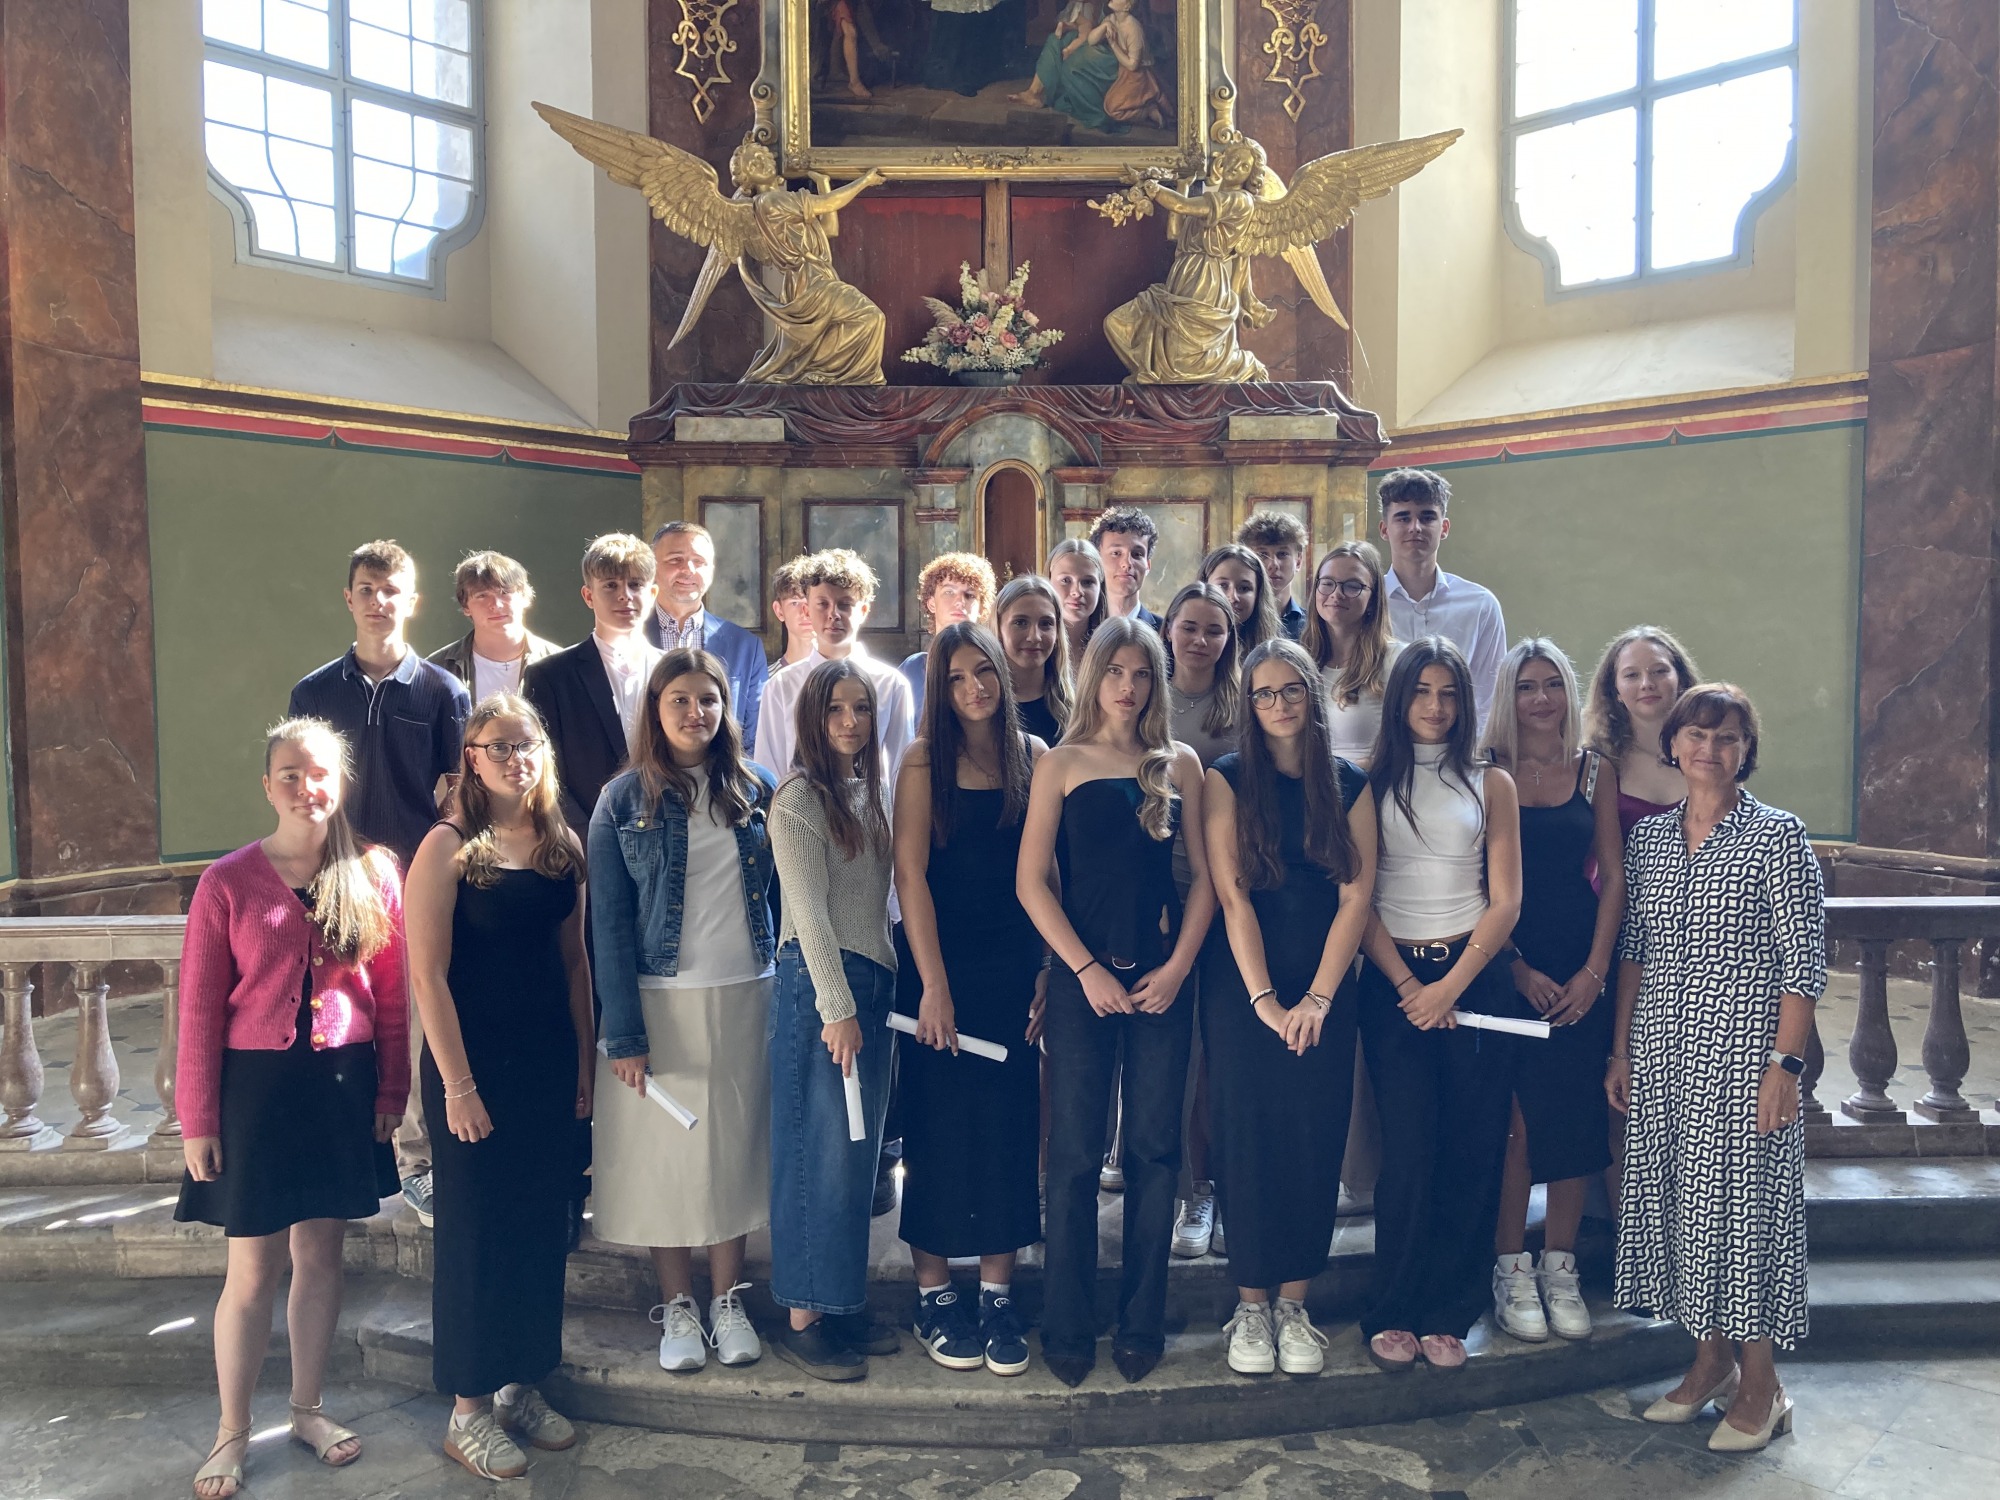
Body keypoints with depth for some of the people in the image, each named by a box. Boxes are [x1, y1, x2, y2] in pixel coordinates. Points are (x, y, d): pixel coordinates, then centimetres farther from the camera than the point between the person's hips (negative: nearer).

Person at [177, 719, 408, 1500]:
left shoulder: (375, 875, -2)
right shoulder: (228, 882, -7)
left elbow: (392, 996, 2)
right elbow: (199, 1009, -5)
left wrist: (391, 1091, 2)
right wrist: (197, 1120, -5)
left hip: (342, 1087, 2)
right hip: (257, 1085, -2)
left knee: (321, 1256, 14)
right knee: (252, 1269, 6)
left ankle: (308, 1409, 31)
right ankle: (232, 1433, 24)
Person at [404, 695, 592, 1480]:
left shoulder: (561, 845, 6)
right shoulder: (448, 846, -10)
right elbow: (427, 973, -13)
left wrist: (583, 1060, 7)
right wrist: (456, 1082, -16)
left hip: (550, 1059, 5)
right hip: (477, 1061, -5)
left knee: (542, 1225, 13)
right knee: (476, 1230, 5)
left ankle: (524, 1387, 30)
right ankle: (469, 1410, 20)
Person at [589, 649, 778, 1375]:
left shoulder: (755, 787, 3)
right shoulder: (624, 800, -3)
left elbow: (779, 888, 7)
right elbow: (609, 924, -6)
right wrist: (623, 1031, -11)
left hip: (745, 996, 2)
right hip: (661, 1001, -2)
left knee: (736, 1148, 8)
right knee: (664, 1152, 6)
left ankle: (728, 1301, 23)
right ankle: (677, 1307, 22)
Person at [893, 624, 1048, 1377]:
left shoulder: (1033, 756, 4)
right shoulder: (924, 761, -4)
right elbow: (911, 872, -9)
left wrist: (1050, 969, -3)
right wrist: (933, 983, -13)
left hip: (1015, 967, 2)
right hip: (942, 963, -2)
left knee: (1009, 1127, 7)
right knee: (938, 1126, 5)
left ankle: (998, 1294, 19)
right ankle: (933, 1292, 19)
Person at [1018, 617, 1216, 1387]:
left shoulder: (1180, 764, 9)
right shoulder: (1061, 764, 3)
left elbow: (1204, 874, 6)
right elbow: (1031, 880, -3)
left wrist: (1178, 965, -6)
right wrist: (1086, 968, -9)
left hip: (1162, 977, 2)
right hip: (1083, 975, -2)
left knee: (1155, 1149, 6)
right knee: (1075, 1152, 2)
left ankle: (1141, 1322, 20)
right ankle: (1067, 1328, 15)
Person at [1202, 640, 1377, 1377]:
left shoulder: (1350, 785, 5)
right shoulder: (1227, 779, -1)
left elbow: (1355, 896, 0)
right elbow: (1232, 896, -7)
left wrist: (1316, 998, -9)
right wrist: (1264, 999, -12)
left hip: (1324, 991, 2)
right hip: (1241, 988, -2)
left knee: (1315, 1142, 4)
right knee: (1248, 1138, 1)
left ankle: (1294, 1303, 18)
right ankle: (1251, 1306, 14)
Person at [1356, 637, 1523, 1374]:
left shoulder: (1490, 783, 8)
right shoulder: (1371, 783, 6)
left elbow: (1505, 901, 3)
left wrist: (1450, 986, -7)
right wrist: (1406, 983, -7)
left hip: (1473, 977, 1)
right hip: (1393, 982, -1)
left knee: (1472, 1149, 1)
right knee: (1410, 1148, -5)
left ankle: (1447, 1315, 13)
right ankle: (1393, 1314, 8)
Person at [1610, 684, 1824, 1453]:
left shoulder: (1778, 836, -6)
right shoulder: (1648, 836, 8)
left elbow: (1803, 963, -9)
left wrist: (1785, 1063, -15)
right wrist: (1621, 1049, 9)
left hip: (1743, 1049, -5)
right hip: (1662, 1051, 5)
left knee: (1745, 1196, 0)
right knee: (1676, 1193, 10)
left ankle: (1760, 1384, 15)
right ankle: (1712, 1358, 27)